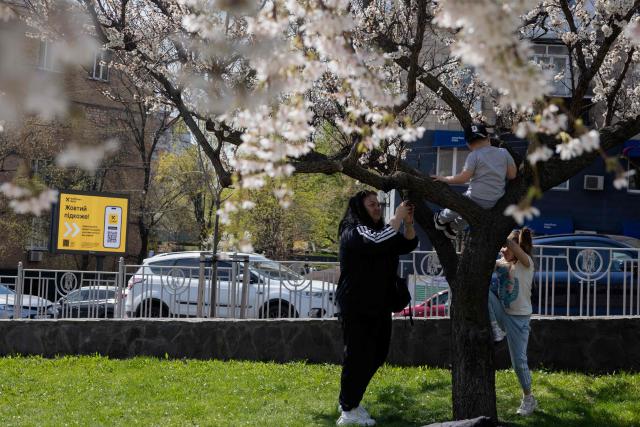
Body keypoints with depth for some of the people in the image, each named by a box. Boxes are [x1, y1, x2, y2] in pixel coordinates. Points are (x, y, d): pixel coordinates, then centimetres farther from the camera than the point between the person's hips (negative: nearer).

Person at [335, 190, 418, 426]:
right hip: (356, 307, -9)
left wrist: (408, 222, -6)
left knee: (377, 354, 13)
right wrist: (397, 218, -24)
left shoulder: (381, 229, 16)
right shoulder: (354, 232, -12)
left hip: (379, 306, 9)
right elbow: (377, 243, -32)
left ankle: (349, 400, 26)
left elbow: (408, 245, 11)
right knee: (358, 355, -8)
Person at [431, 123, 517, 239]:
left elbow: (463, 178, -17)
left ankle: (442, 219, 50)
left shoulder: (474, 156, -13)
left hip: (477, 200, -6)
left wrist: (444, 179, -5)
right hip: (496, 202, 6)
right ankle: (455, 228, 49)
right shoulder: (504, 153, 0)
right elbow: (512, 175, 3)